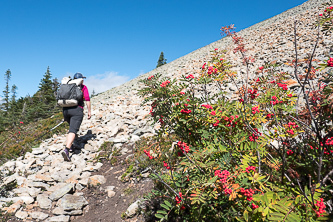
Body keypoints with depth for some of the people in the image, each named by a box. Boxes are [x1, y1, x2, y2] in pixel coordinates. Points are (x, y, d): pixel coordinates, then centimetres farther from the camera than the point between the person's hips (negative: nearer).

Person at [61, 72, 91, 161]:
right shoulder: (83, 87, 7)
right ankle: (66, 150, -31)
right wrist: (89, 111, 6)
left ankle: (68, 145, 28)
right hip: (77, 110, -6)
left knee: (72, 127, 29)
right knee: (73, 130, -15)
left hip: (65, 110, 6)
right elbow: (87, 99, -1)